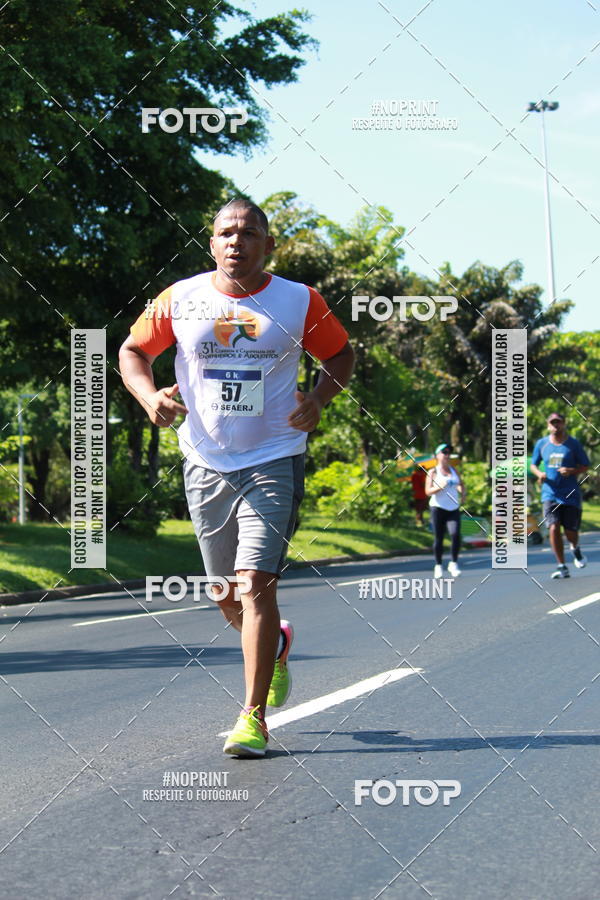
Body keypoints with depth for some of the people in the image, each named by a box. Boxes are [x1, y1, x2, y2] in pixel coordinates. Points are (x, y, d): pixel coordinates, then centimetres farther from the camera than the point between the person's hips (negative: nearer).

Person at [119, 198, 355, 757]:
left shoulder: (299, 302, -2)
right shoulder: (181, 300, 1)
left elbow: (341, 355, 12)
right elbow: (132, 351, 11)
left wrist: (318, 397, -8)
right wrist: (150, 396, -9)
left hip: (272, 462, -3)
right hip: (205, 463, 3)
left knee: (255, 584, -15)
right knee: (227, 596, 11)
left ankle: (253, 717, -9)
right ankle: (275, 647, 45)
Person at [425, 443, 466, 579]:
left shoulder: (453, 470, 14)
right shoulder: (433, 472, 1)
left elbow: (461, 484, 23)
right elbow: (428, 491, -6)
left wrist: (463, 492, 1)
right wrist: (439, 487, -23)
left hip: (453, 508, 3)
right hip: (438, 508, -3)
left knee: (455, 534, -16)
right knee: (438, 538, -1)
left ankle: (453, 564, -4)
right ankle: (438, 566, 12)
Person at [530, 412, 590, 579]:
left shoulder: (573, 443, -1)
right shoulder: (541, 444, 4)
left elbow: (586, 466, 3)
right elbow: (533, 464, 15)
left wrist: (571, 471, -16)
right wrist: (539, 473, -7)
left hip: (571, 495, -1)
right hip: (550, 494, 1)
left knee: (570, 532, 1)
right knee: (553, 528, -16)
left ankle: (575, 548, 39)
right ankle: (561, 567, -8)